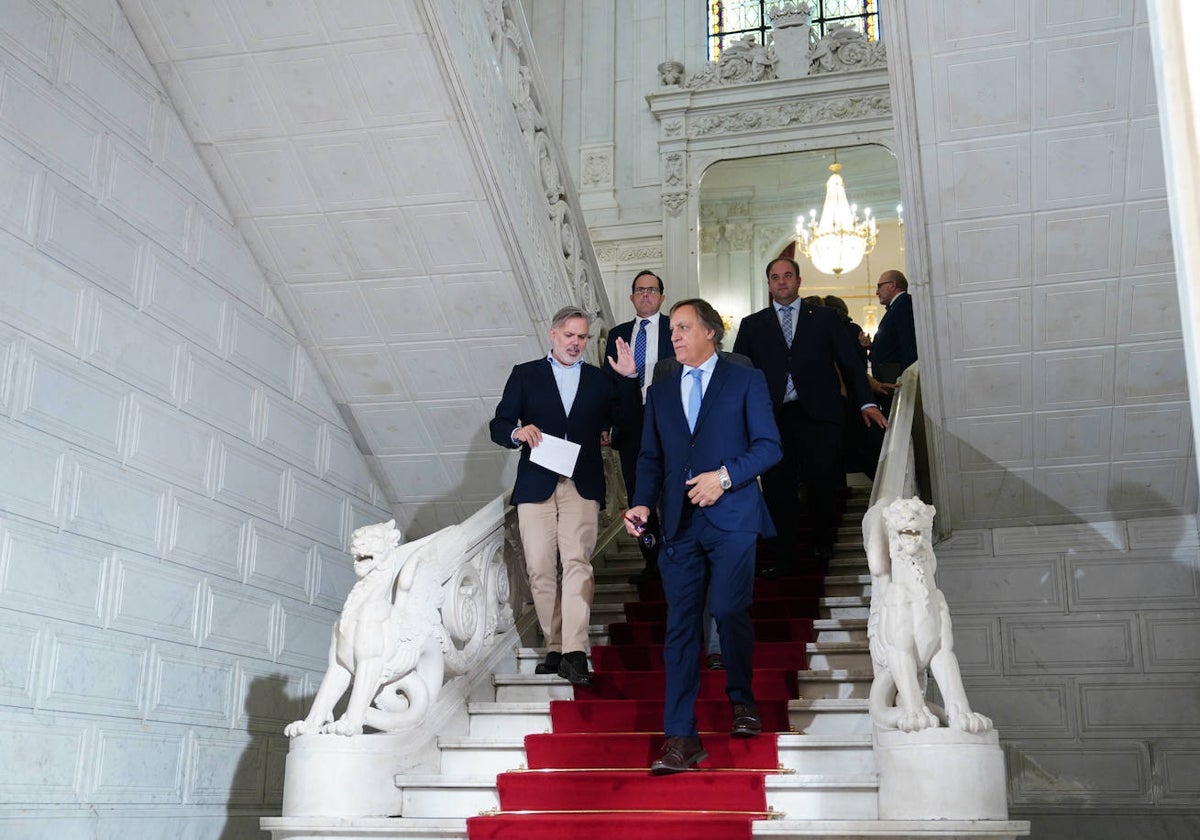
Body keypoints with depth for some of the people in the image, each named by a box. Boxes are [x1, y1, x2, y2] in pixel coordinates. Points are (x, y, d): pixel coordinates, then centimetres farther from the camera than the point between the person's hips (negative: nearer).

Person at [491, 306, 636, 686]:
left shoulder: (601, 380, 15)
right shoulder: (525, 375, 12)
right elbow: (498, 426, 7)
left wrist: (627, 379, -3)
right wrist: (518, 433, -15)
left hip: (582, 486, -1)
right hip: (536, 484, 1)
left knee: (577, 562, -14)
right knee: (540, 570, 1)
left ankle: (575, 652, -19)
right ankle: (555, 647, 12)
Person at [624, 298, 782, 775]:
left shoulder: (745, 380, 6)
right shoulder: (660, 391, 18)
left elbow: (768, 446, 0)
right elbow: (650, 457, 17)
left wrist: (724, 476, -13)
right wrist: (643, 503, 0)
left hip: (732, 518, -3)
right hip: (680, 522, 3)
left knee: (728, 611, -8)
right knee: (681, 626, -1)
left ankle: (741, 700, 22)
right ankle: (680, 738, 0)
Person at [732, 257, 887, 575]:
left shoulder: (824, 318, 12)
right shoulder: (752, 325, 14)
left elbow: (850, 362, 7)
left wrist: (866, 402, -4)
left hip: (818, 416, 0)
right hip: (772, 418, 1)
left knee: (823, 484, 0)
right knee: (776, 488, 0)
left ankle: (823, 545, 22)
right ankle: (782, 556, 9)